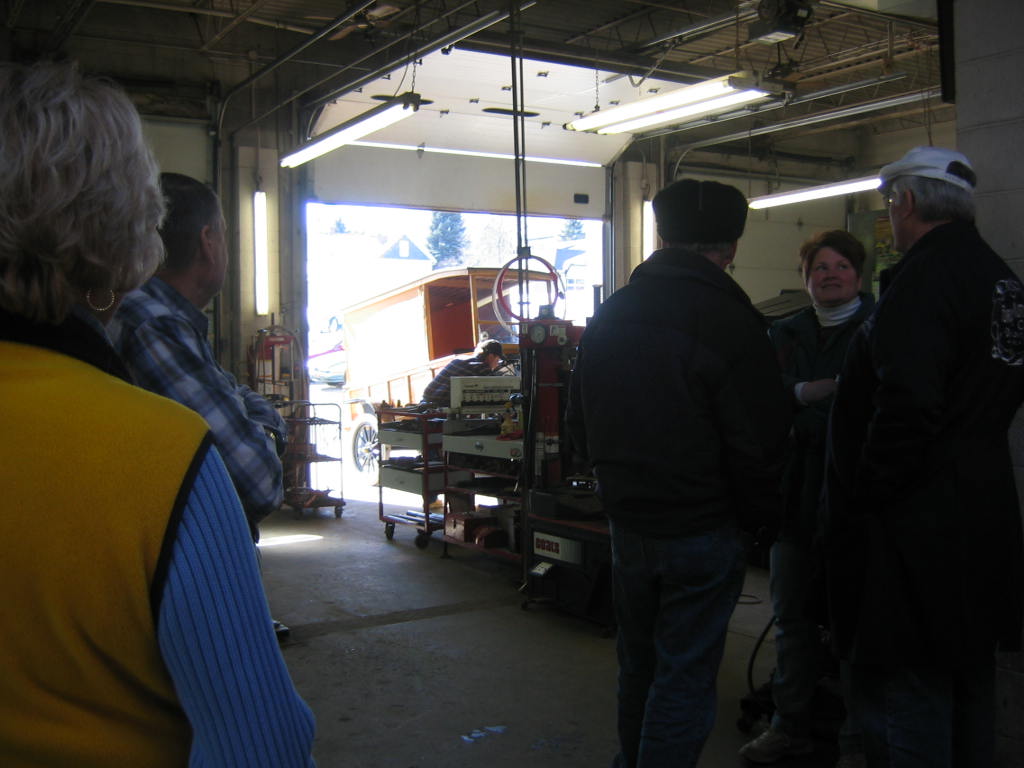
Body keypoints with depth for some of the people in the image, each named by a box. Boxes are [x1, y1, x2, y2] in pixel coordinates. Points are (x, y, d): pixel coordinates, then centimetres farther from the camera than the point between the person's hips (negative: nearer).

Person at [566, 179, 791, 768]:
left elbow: (580, 423, 12)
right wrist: (761, 518, 1)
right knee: (685, 680, 4)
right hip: (702, 531, -6)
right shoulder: (731, 322, -16)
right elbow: (758, 446, -15)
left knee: (639, 666, 22)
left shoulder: (609, 315, 5)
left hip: (626, 523, 7)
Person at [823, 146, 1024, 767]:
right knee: (970, 681, 21)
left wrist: (862, 500, -16)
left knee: (900, 693, -3)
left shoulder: (924, 279, -18)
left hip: (917, 526, -10)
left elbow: (907, 409, -26)